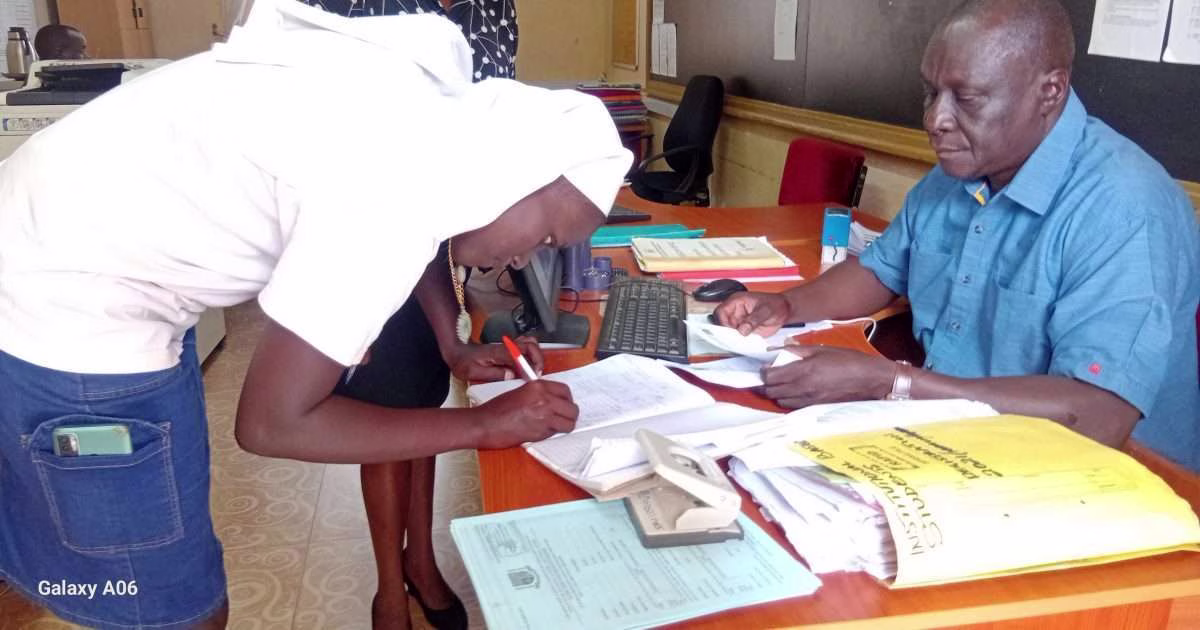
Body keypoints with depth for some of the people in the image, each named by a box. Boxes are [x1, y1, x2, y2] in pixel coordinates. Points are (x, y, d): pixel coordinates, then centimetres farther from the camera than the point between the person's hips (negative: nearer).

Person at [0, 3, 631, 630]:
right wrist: (488, 425, -14)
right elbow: (272, 422, -21)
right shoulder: (395, 191, -29)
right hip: (66, 308, -9)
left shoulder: (424, 100, -3)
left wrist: (458, 345, 13)